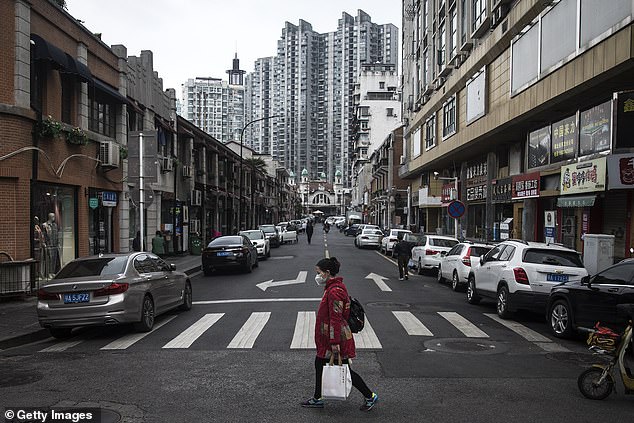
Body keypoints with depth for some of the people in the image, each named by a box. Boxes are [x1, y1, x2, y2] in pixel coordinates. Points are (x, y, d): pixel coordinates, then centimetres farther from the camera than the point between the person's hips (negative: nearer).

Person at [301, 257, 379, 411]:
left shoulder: (334, 291, -24)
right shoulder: (333, 287, 9)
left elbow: (336, 319, -26)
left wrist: (335, 342, -25)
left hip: (335, 338, -10)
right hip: (326, 338, 10)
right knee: (319, 363, 17)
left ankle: (369, 396, 16)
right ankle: (317, 399, 30)